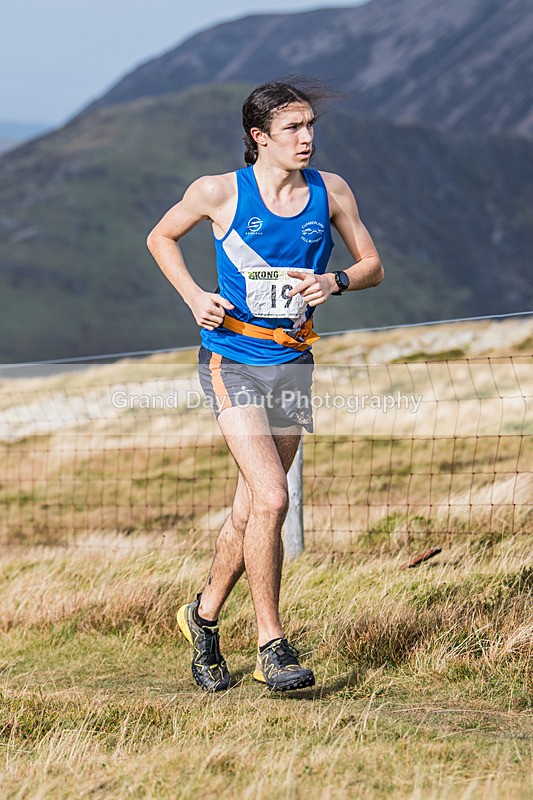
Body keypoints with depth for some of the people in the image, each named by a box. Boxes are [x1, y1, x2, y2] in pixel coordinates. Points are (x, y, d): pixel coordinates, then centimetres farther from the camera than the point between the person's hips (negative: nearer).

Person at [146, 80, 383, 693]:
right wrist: (194, 296, -5)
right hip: (231, 360, -4)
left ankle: (203, 617, 34)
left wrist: (336, 282, -12)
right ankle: (271, 645, -8)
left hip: (291, 363, 4)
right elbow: (161, 238, 10)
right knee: (270, 498, -18)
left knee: (250, 509, 11)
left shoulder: (330, 192, 2)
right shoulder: (219, 193, -7)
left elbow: (372, 265, 10)